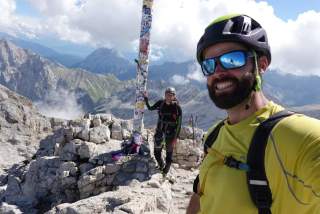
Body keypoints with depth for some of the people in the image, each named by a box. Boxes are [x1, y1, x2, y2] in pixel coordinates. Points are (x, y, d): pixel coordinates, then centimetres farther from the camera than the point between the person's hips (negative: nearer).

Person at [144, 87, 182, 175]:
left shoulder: (177, 107, -14)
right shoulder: (161, 103, -4)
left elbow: (179, 124, -10)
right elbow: (150, 108, 12)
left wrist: (175, 137, -11)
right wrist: (146, 99, -1)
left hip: (170, 132, -3)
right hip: (160, 130, 3)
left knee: (169, 151, 10)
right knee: (157, 151, 11)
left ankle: (167, 168, 35)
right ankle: (161, 165, 40)